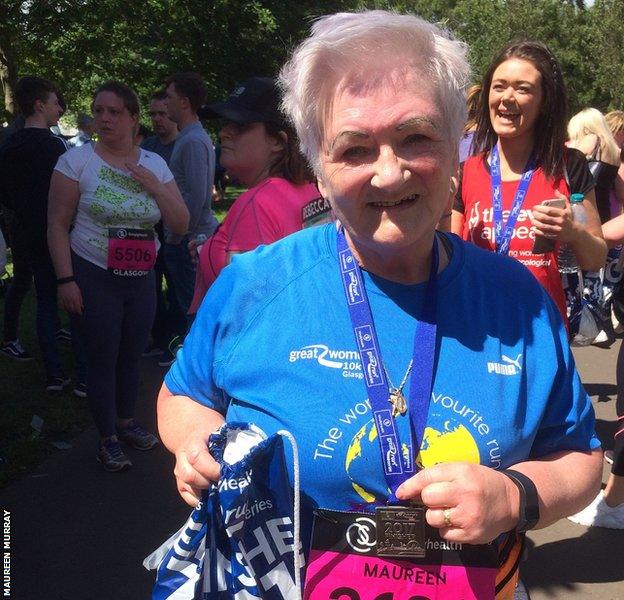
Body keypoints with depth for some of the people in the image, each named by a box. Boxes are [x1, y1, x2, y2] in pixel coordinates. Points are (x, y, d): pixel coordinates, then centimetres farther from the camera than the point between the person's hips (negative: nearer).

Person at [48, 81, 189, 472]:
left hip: (142, 279, 4)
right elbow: (58, 225, -8)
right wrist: (66, 280, -15)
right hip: (95, 278, -4)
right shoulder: (77, 160, -8)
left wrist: (153, 184, -12)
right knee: (103, 357, 3)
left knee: (132, 354, 14)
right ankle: (108, 439, 21)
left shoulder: (155, 164, 4)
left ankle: (126, 422, 36)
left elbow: (181, 225, 0)